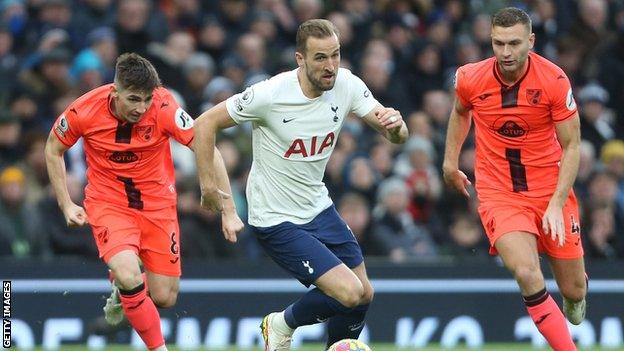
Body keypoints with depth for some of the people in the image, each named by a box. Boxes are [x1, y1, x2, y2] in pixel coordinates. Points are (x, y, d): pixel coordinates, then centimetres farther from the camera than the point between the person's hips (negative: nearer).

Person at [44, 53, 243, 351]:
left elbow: (208, 150, -20)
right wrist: (66, 205, -2)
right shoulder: (84, 111, -20)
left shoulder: (164, 108, -23)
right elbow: (53, 149, 0)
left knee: (164, 298, 1)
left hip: (156, 201, 1)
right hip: (108, 201, -1)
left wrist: (228, 211, -25)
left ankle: (124, 289, 37)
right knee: (129, 276, -28)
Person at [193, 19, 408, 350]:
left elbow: (396, 136, -8)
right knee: (350, 294, -15)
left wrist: (395, 124, -31)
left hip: (318, 208, 7)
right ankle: (283, 324, 12)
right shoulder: (271, 94, -25)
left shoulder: (346, 85, -9)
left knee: (364, 295, 9)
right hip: (277, 220, -7)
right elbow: (206, 123, -15)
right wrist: (207, 183, -18)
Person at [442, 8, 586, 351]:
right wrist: (450, 162, 15)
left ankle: (575, 295, 47)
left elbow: (571, 146, -9)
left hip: (551, 191, 0)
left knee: (574, 290, 8)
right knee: (528, 277, -26)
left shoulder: (554, 80, -16)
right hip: (497, 192, 0)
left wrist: (556, 204, -17)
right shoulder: (470, 79, -10)